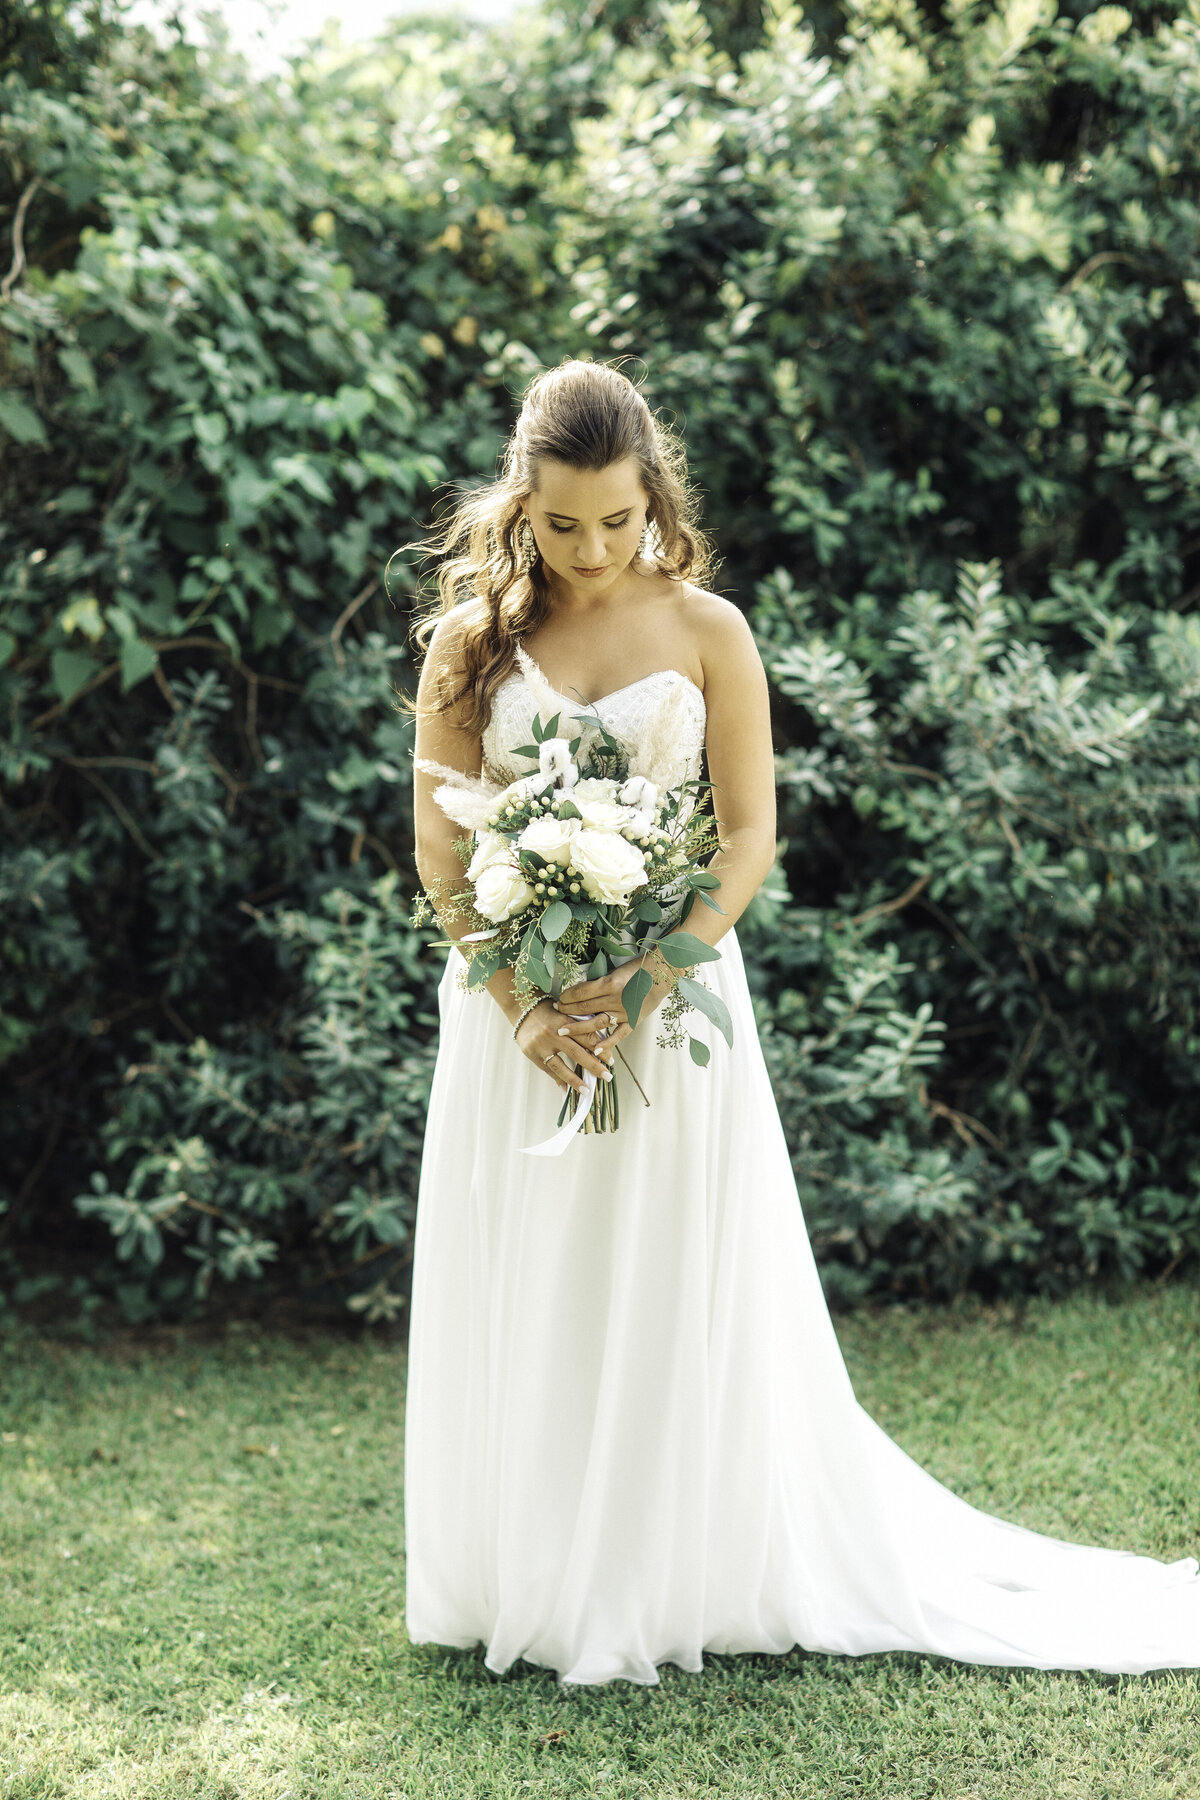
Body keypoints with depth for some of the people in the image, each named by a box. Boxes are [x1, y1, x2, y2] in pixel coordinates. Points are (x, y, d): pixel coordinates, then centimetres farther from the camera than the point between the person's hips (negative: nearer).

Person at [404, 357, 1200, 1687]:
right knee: (522, 1305, 6)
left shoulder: (706, 631, -1)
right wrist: (523, 1005, -11)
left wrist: (640, 985, -16)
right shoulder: (472, 640, 2)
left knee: (675, 1299, 4)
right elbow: (437, 844, 1)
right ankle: (527, 1588, 21)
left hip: (673, 998, -1)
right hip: (516, 1002, 1)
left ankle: (672, 1587, 18)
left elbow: (748, 837, -3)